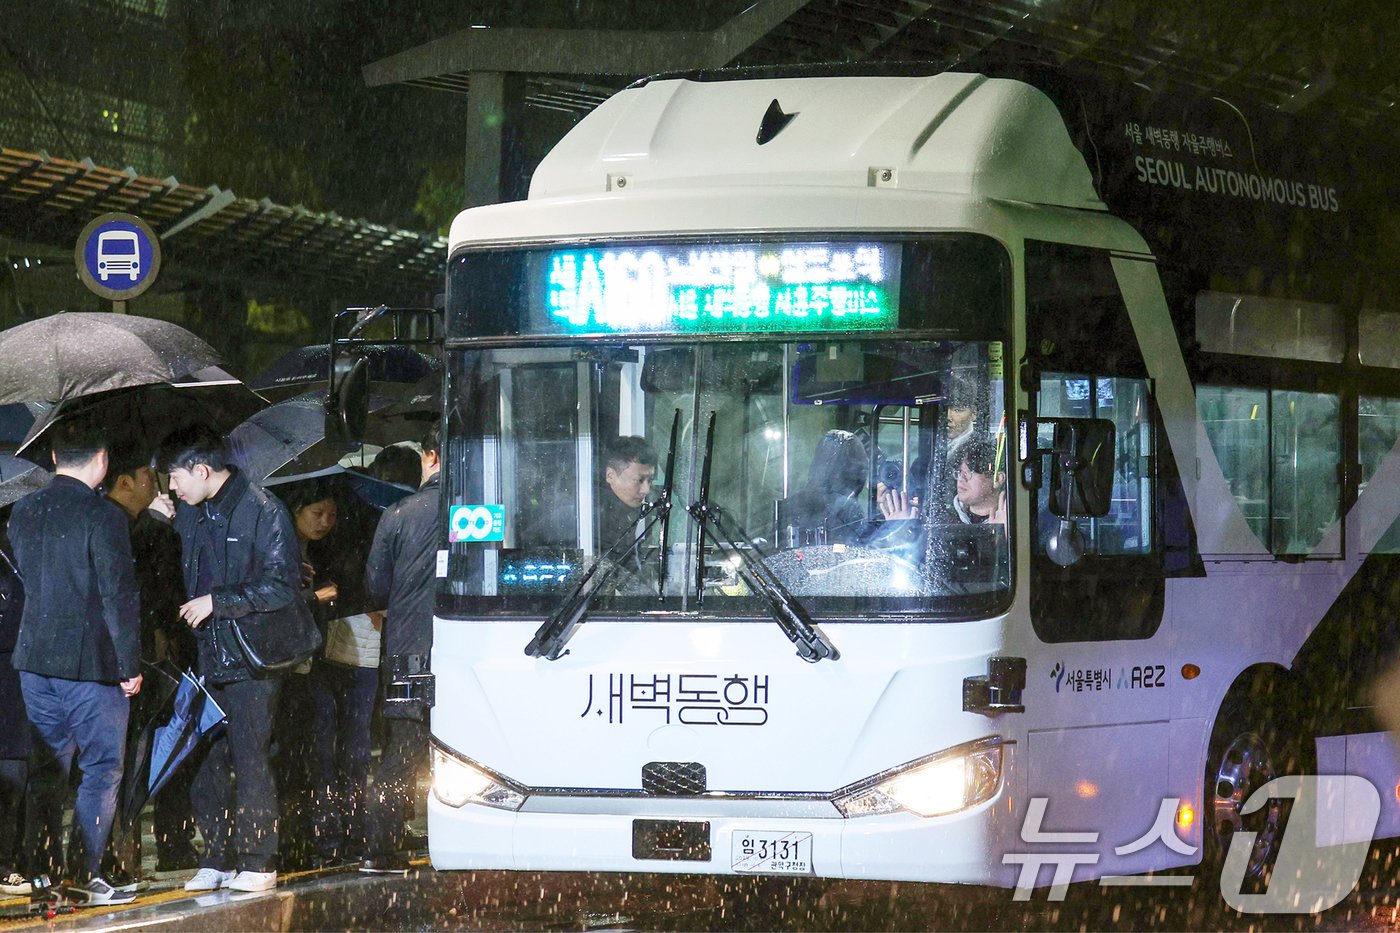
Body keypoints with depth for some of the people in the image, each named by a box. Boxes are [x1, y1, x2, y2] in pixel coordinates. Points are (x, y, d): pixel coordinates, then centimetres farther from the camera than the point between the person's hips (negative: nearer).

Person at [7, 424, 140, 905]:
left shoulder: (23, 512, 5)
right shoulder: (103, 517, -15)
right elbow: (119, 596, -15)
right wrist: (130, 665, -9)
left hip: (36, 657, 6)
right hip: (93, 662, -6)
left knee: (48, 768, 13)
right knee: (102, 768, 2)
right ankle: (85, 875, -2)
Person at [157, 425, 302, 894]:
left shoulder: (263, 512, -10)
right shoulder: (188, 516, 13)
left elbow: (283, 586, -15)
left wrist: (217, 601, -16)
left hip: (250, 660, -7)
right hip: (207, 657, 7)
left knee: (250, 760, -3)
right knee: (207, 764, 7)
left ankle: (258, 863, 5)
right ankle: (216, 860, 15)